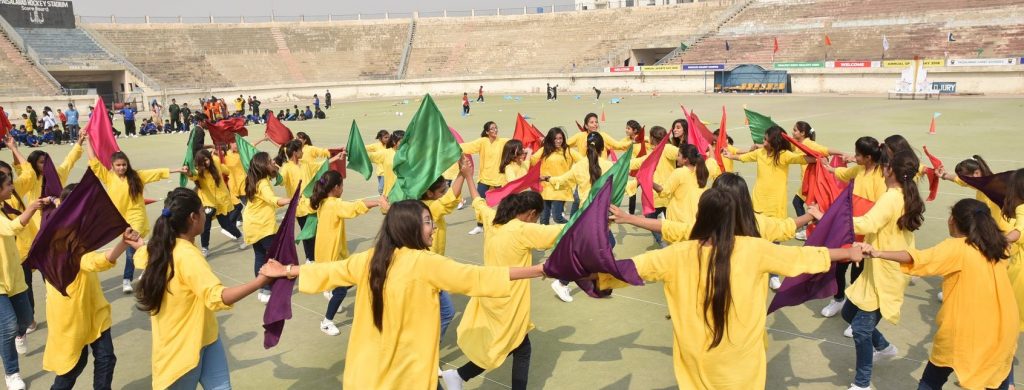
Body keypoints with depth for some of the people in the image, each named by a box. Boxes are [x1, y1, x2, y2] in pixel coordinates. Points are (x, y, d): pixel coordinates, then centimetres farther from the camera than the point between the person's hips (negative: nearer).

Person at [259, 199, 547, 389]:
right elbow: (477, 277, -20)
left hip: (369, 367, 6)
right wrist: (539, 270, -19)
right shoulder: (426, 263, -18)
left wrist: (287, 272, 25)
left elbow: (332, 270, 8)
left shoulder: (371, 258, -2)